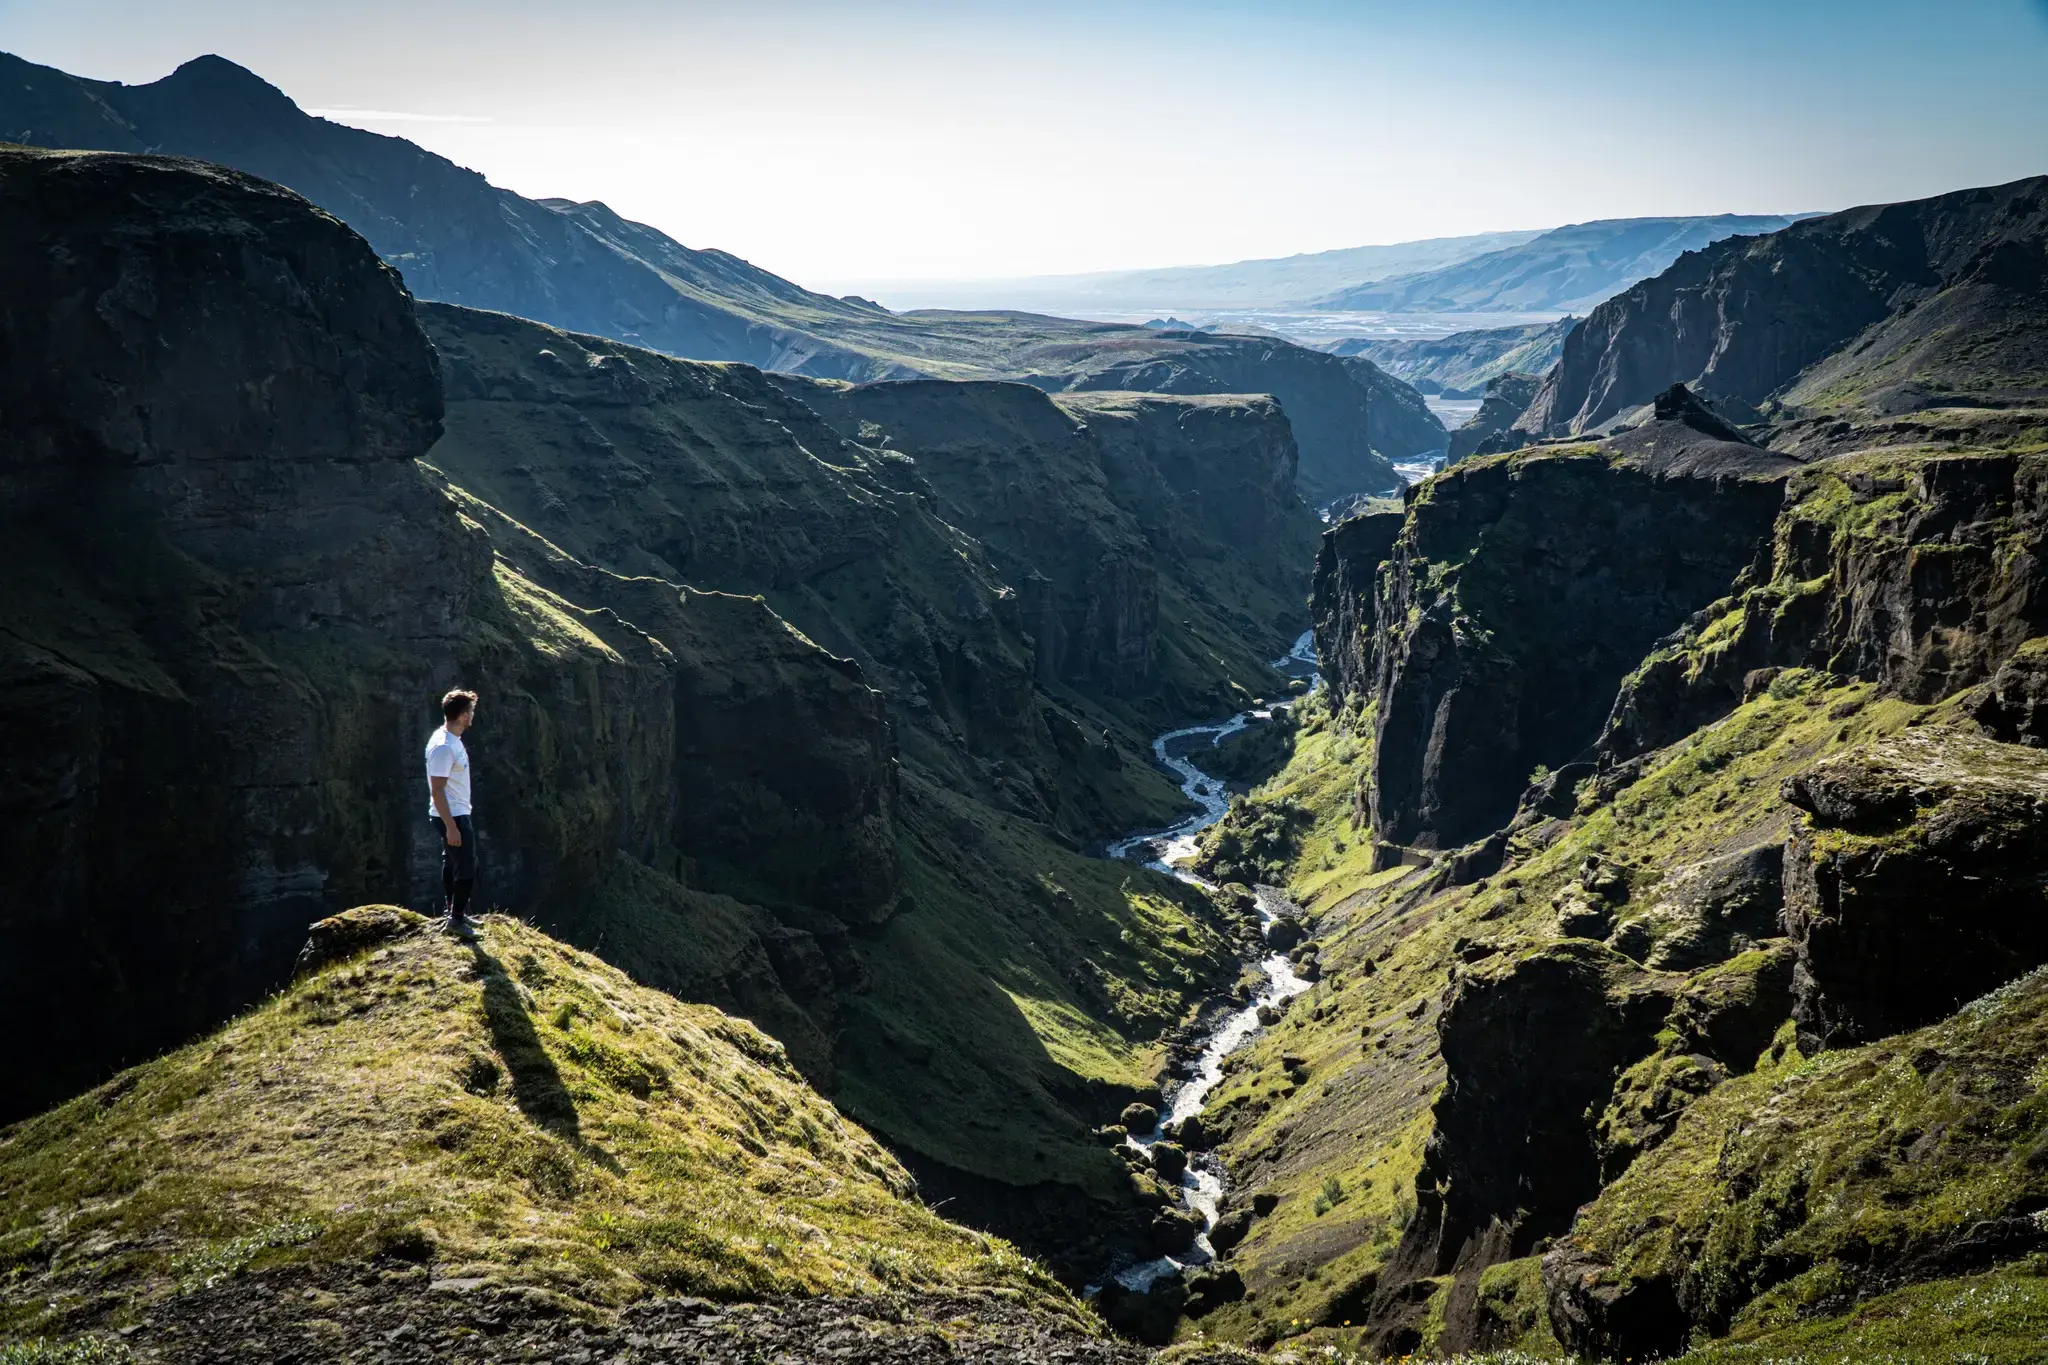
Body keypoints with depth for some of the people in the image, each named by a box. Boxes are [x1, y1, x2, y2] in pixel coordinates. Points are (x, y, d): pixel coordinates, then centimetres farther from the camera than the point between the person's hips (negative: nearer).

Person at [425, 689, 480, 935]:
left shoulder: (451, 739, 6)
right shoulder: (443, 747, -26)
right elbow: (437, 790, -26)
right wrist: (451, 826, -25)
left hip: (456, 814, 10)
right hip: (452, 817, -10)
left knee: (452, 863, 20)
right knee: (467, 868, -3)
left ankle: (453, 911, 32)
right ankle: (457, 919, 6)